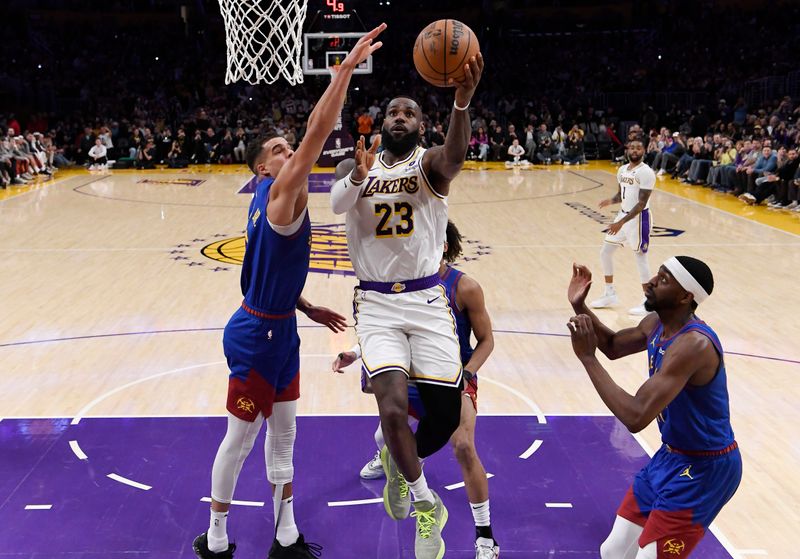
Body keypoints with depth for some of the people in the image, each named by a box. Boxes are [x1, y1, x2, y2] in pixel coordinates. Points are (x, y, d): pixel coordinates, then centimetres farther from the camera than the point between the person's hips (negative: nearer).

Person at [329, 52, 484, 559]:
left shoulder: (429, 164, -1)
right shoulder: (355, 165, 6)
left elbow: (455, 157, -27)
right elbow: (338, 203, -17)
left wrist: (462, 103, -48)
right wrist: (359, 176, -40)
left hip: (427, 301, 0)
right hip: (376, 304, 0)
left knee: (447, 416, 1)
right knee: (394, 406, -17)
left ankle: (400, 463, 36)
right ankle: (427, 506, 8)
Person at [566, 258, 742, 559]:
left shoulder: (694, 344, -31)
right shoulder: (656, 323, -3)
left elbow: (635, 417, -37)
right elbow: (613, 346, 19)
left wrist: (587, 357, -31)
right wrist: (580, 307, 1)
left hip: (704, 468, -9)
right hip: (670, 455, 9)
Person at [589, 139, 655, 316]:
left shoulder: (646, 172, -17)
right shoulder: (622, 170, 8)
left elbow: (641, 203, -21)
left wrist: (621, 222, -27)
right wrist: (611, 200, -4)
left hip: (639, 218, -8)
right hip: (623, 214, 8)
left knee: (640, 257, -4)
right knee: (605, 252, 10)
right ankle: (610, 294, 24)